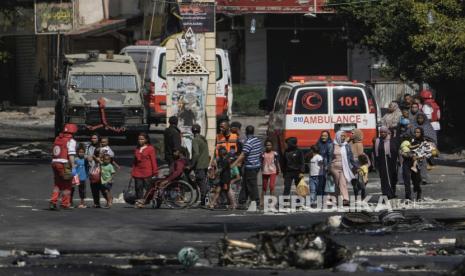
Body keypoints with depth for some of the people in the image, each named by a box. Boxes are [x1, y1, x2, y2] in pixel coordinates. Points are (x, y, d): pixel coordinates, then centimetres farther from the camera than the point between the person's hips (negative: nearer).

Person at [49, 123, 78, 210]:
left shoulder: (57, 139, 13)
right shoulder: (70, 141, -9)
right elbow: (71, 155, -18)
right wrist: (73, 167, -18)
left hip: (55, 162, 7)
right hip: (65, 164, -7)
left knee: (57, 184, 15)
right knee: (67, 185, 6)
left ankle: (53, 202, 3)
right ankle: (65, 204, 9)